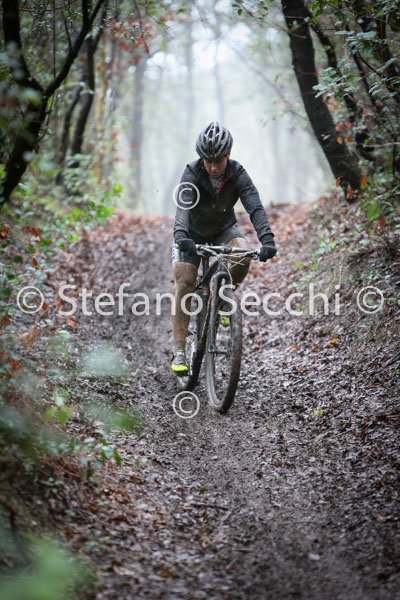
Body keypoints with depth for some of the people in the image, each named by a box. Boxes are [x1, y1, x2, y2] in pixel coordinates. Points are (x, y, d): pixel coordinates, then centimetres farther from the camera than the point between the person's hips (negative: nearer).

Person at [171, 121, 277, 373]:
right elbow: (183, 206, -42)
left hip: (224, 229, 1)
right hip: (193, 232, -1)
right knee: (184, 281, -17)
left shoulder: (237, 174, -23)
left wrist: (267, 239, -51)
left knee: (244, 255, -30)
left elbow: (255, 206, -34)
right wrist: (181, 236, -62)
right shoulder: (192, 173, -27)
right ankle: (179, 351, -14)